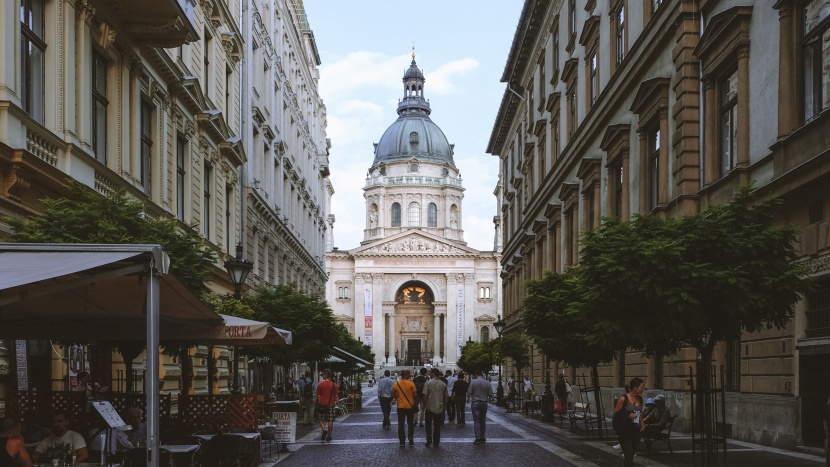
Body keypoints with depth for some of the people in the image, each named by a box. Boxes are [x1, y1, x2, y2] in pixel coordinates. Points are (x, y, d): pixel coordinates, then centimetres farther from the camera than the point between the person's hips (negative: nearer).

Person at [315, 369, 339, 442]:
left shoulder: (320, 384, -5)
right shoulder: (334, 385, -2)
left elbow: (318, 395, -1)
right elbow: (337, 395, 0)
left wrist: (318, 403, 10)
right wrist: (336, 402, 14)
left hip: (322, 404, -1)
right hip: (331, 405, 1)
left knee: (321, 419, 13)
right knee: (330, 421, 7)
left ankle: (324, 429, -12)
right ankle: (329, 435, 9)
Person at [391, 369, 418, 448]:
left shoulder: (397, 384, -2)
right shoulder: (411, 384, -12)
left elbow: (393, 394, 6)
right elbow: (415, 395, -9)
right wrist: (415, 402, 9)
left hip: (400, 407, 2)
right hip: (410, 406, -2)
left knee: (401, 425, 9)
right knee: (411, 424, 12)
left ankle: (402, 442, 9)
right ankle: (411, 442, 11)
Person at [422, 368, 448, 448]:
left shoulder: (428, 383, -9)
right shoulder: (443, 384, 3)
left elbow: (425, 396, -12)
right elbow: (446, 397, 7)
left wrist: (424, 405, -1)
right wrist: (444, 406, 17)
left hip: (429, 407, -3)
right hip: (439, 408, 3)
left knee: (428, 425, 10)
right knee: (437, 426, 9)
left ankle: (429, 441, 2)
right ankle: (436, 442, 11)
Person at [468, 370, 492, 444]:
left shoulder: (473, 382, -9)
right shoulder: (487, 382, -2)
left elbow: (469, 392, -9)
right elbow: (490, 393, -1)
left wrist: (468, 398, 11)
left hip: (475, 402, -3)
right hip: (484, 403, 3)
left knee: (476, 421, -3)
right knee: (483, 421, 12)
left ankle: (478, 438, -10)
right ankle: (483, 438, 15)